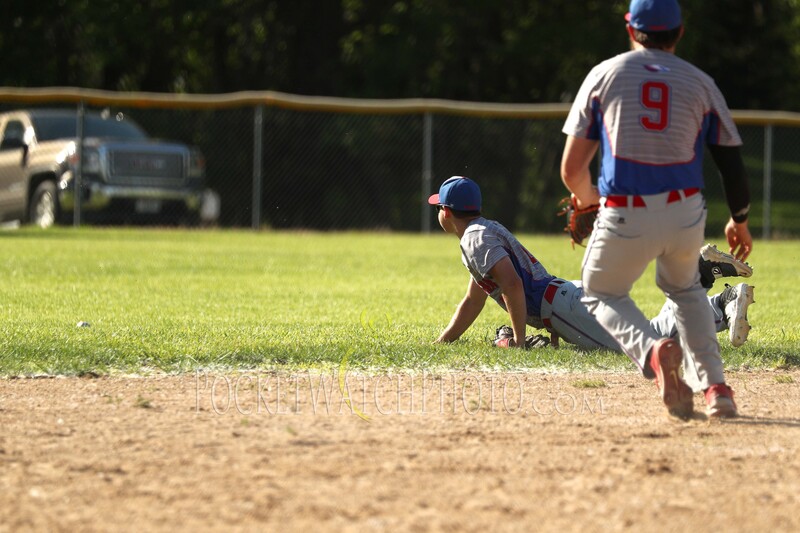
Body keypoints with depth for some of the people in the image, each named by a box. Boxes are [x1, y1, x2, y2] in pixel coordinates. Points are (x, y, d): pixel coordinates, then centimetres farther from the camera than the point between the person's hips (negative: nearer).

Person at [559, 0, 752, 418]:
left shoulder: (604, 75, 6)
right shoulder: (700, 83, 9)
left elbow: (572, 171, 4)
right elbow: (732, 165, 8)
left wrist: (586, 197, 27)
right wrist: (739, 220, 26)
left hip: (625, 219, -2)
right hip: (686, 216, 2)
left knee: (602, 294, 22)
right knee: (684, 289, 32)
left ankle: (653, 350, -10)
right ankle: (715, 387, 17)